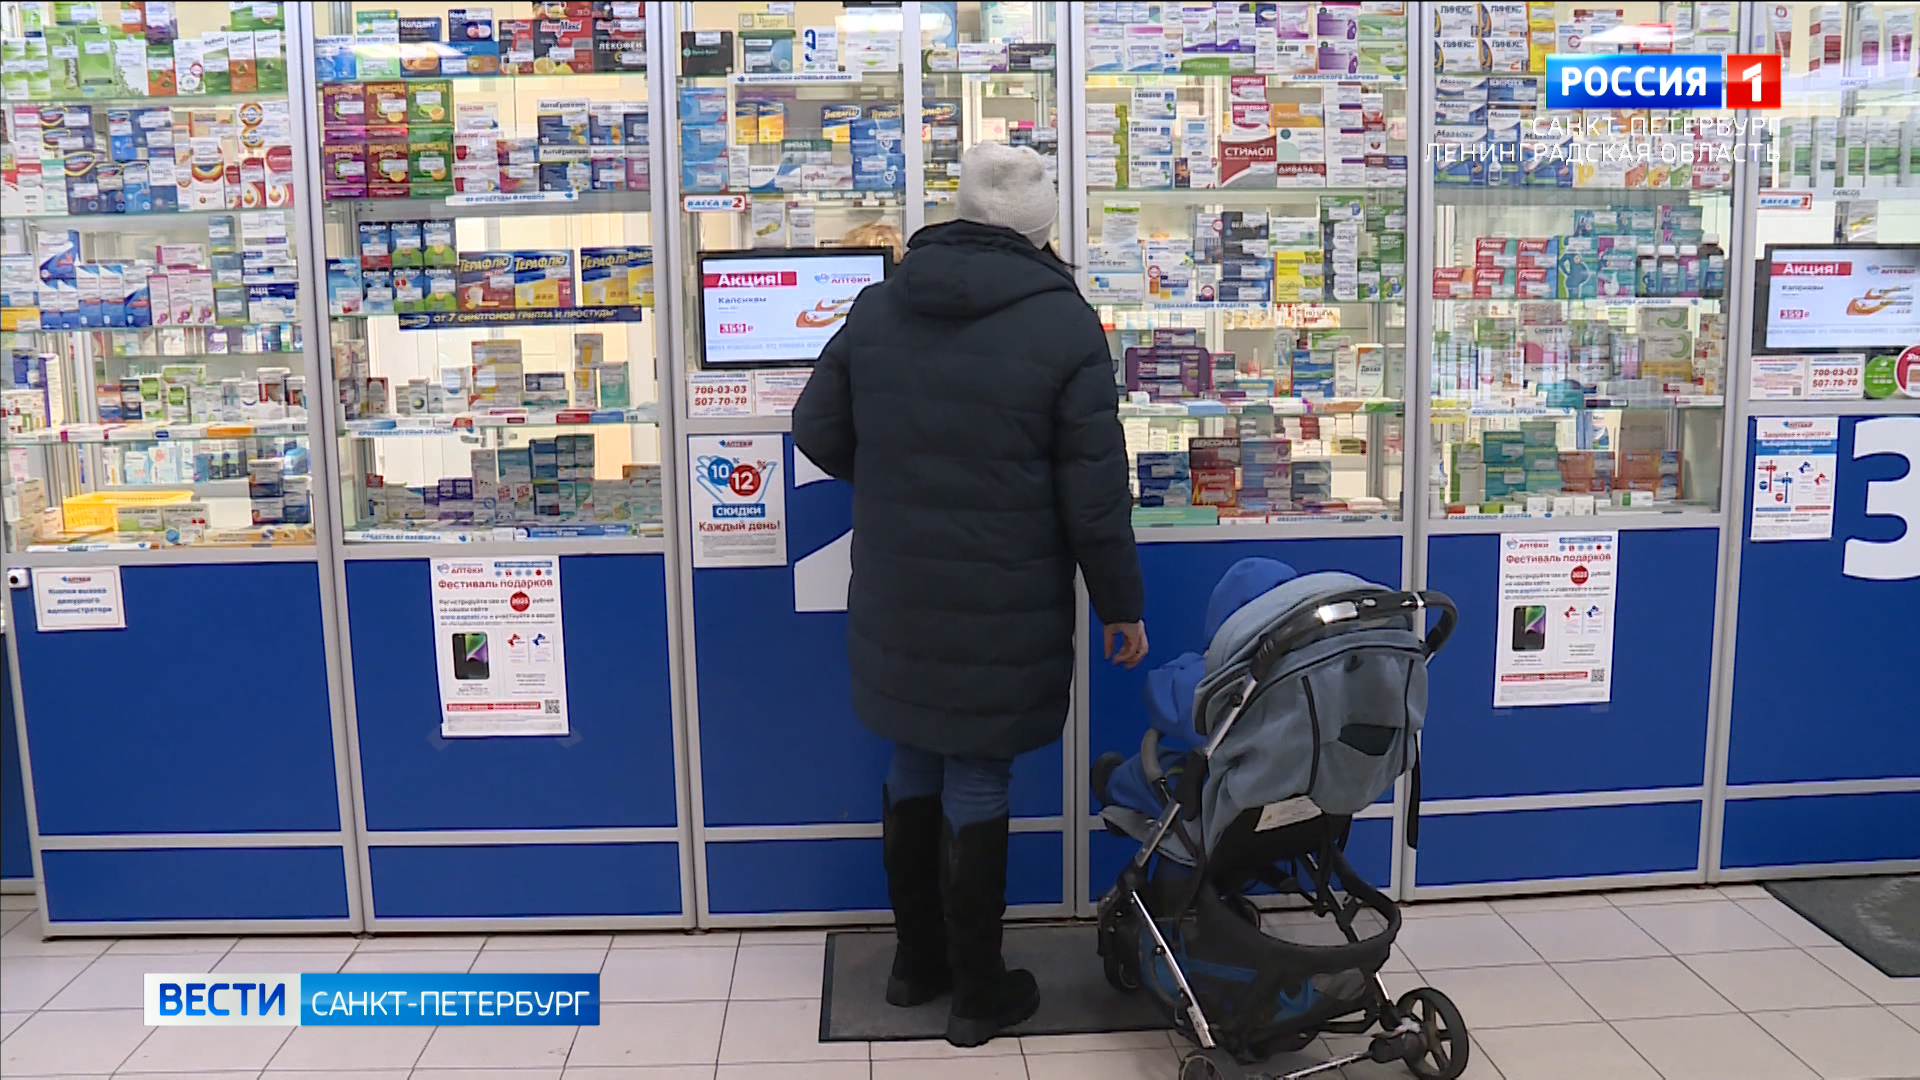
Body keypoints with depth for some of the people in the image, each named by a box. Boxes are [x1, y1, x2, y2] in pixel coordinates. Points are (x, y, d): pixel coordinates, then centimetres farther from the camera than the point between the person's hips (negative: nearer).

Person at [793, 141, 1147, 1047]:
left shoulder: (878, 306, 2)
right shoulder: (1064, 323, -10)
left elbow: (819, 434, 7)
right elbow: (1094, 490, -11)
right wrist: (1120, 604, 0)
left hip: (896, 597, 4)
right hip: (1001, 609, -4)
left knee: (913, 768, 19)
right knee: (977, 785, 6)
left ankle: (917, 962, 34)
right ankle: (977, 993, 20)